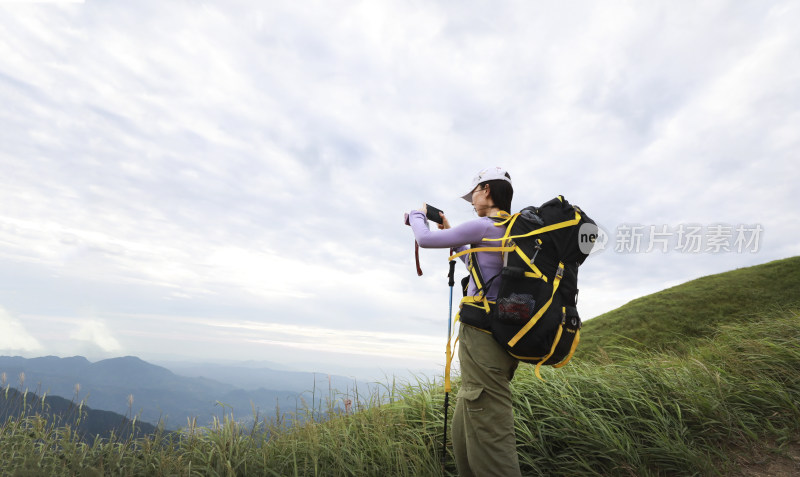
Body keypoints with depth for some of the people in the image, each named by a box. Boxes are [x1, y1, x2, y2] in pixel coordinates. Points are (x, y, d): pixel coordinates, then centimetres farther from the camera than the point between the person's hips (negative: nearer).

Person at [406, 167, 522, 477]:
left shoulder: (484, 227, -9)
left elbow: (424, 239, -3)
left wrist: (418, 215, 17)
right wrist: (452, 235, 32)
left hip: (484, 336, -9)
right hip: (504, 336, 9)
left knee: (490, 437, -6)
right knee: (462, 432, 18)